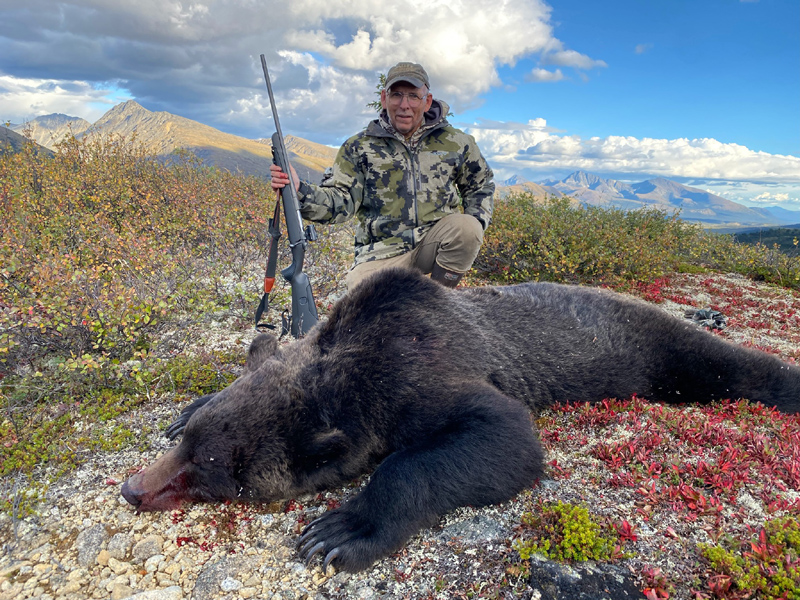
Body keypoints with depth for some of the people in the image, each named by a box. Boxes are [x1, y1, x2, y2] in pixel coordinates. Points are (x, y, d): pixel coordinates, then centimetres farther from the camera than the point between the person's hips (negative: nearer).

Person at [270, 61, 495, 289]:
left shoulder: (454, 142, 5)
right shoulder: (360, 147, 2)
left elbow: (481, 185, 19)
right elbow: (339, 201, -6)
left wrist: (473, 224, 0)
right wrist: (298, 190, -25)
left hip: (433, 242, 2)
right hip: (383, 252, -2)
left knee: (467, 227, -29)